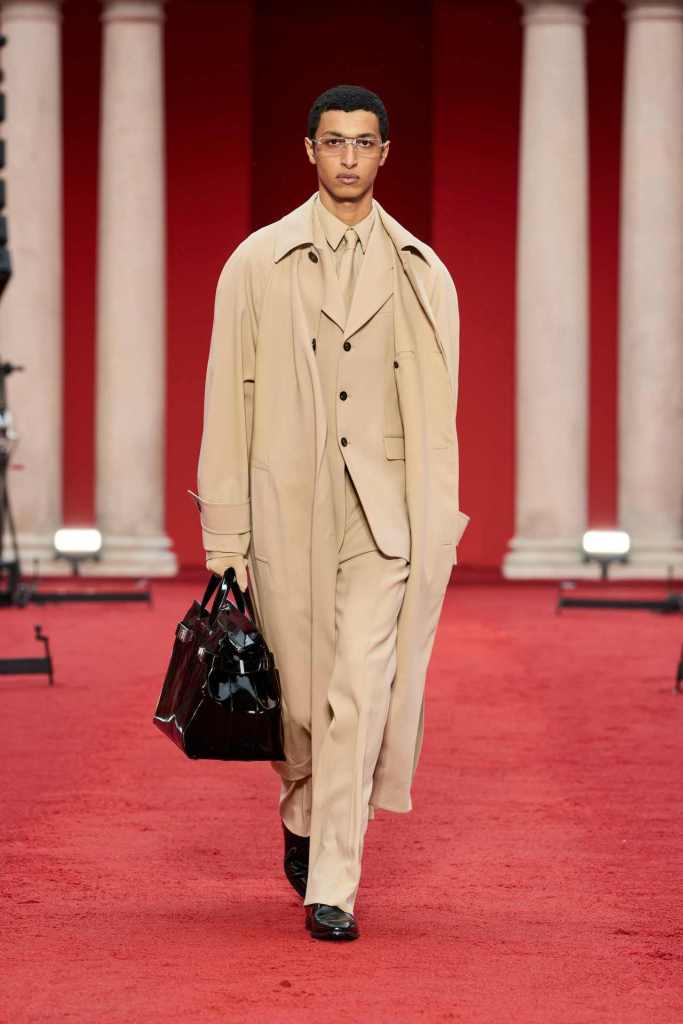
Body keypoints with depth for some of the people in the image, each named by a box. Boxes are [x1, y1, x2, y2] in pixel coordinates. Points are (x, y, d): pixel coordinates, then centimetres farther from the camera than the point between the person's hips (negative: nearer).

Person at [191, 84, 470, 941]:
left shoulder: (421, 275, 8)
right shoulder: (258, 264, 4)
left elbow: (438, 414, 11)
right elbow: (228, 400, 3)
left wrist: (438, 532, 7)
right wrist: (224, 537, -1)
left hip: (384, 513, 0)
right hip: (289, 509, 0)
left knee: (360, 697, -10)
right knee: (299, 692, 8)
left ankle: (332, 886, -6)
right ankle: (303, 818, 38)